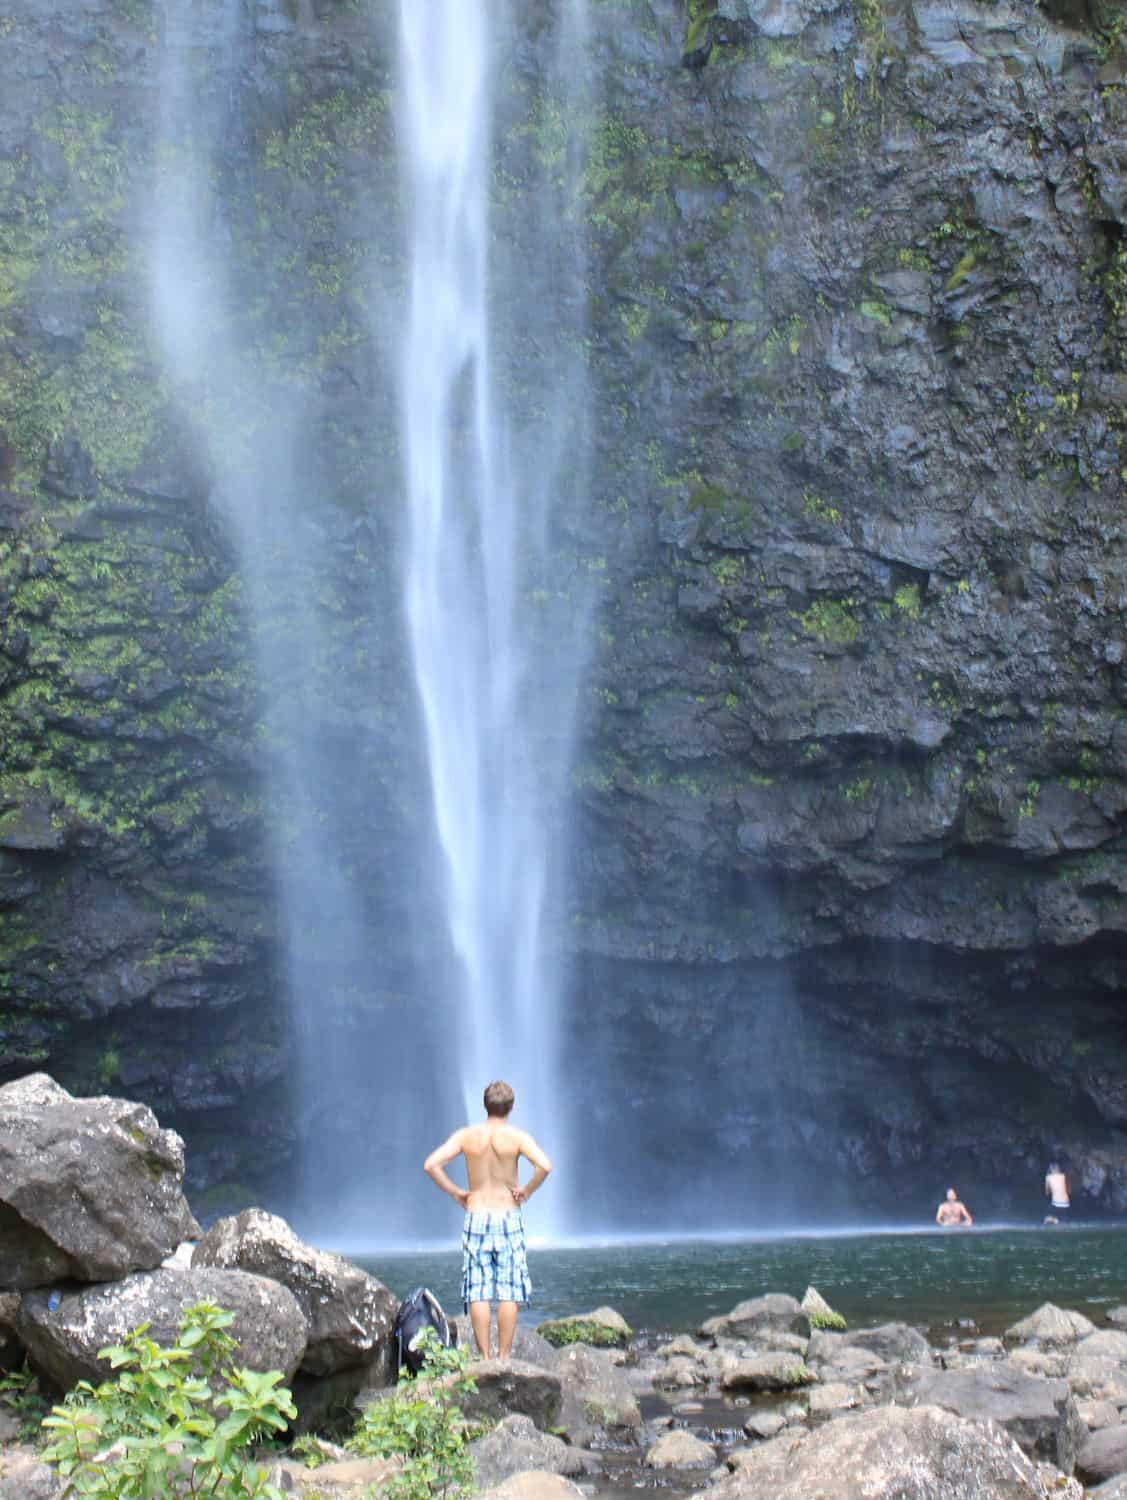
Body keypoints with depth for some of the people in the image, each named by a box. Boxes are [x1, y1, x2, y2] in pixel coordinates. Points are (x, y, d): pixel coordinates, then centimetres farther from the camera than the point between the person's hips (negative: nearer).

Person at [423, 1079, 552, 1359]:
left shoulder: (466, 1135, 1)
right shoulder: (517, 1136, -6)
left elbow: (431, 1165, -6)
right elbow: (544, 1166, -21)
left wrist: (456, 1192, 3)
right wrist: (527, 1191, -6)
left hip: (476, 1218, 2)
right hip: (508, 1218, -2)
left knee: (478, 1292, 3)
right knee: (509, 1293, 3)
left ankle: (485, 1358, 3)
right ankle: (504, 1357, 2)